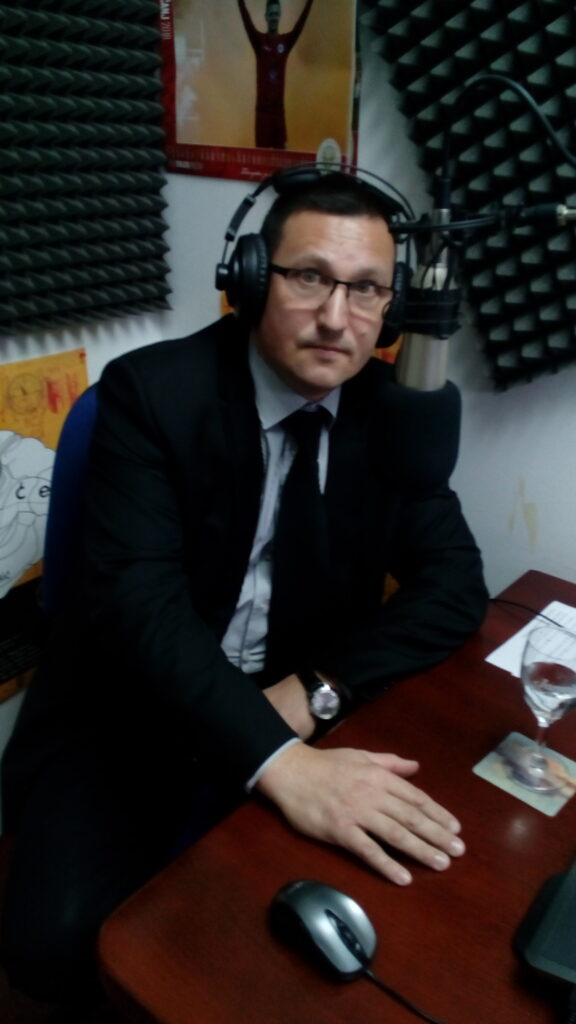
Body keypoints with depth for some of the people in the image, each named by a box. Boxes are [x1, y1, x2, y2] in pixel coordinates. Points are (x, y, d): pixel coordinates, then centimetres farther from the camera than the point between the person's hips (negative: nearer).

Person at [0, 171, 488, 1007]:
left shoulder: (398, 415, -2)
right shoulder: (152, 389, -15)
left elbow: (454, 582, -5)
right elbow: (139, 597, -25)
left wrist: (315, 691, -19)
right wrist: (277, 761, -38)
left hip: (307, 712, 4)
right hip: (132, 712, -3)